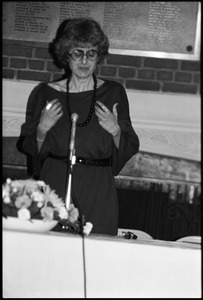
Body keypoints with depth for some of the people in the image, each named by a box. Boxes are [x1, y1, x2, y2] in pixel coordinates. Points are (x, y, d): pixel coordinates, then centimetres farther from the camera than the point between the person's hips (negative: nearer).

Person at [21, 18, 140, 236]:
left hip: (97, 191, 0)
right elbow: (32, 150, 8)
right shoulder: (47, 93, 3)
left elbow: (130, 150, 5)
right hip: (54, 183, 0)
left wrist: (116, 132, -13)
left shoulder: (113, 93, 3)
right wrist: (42, 130, -10)